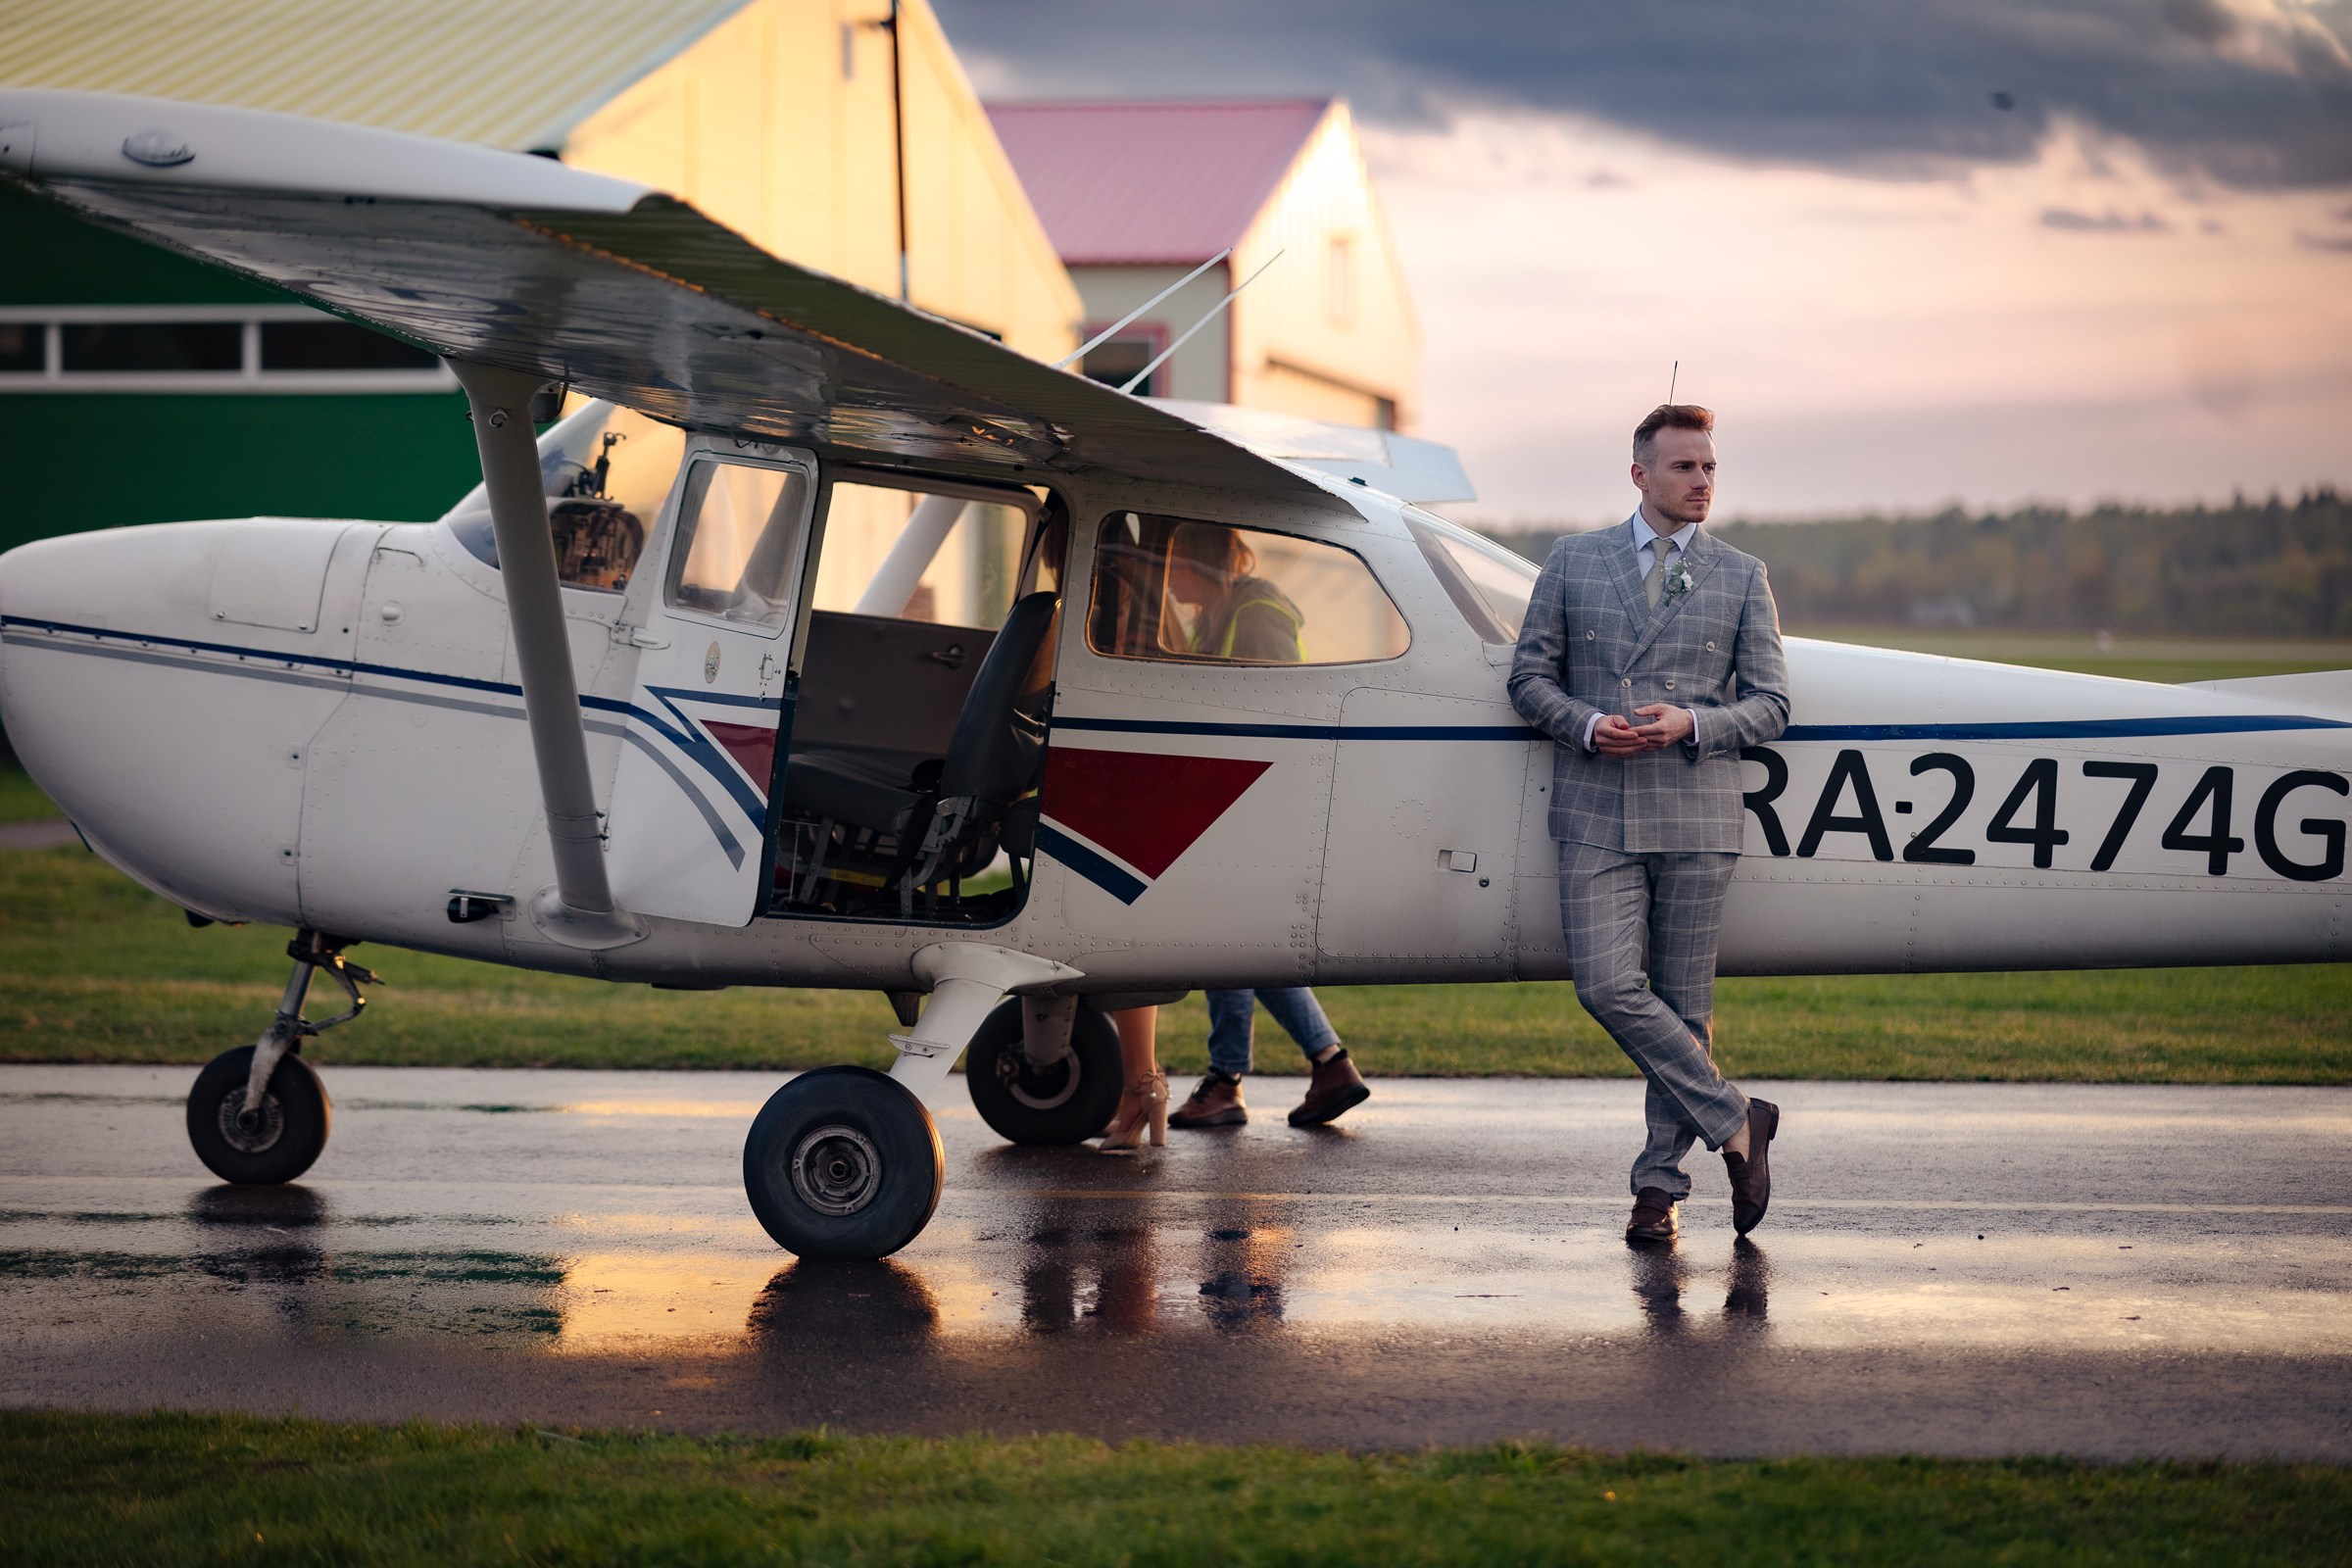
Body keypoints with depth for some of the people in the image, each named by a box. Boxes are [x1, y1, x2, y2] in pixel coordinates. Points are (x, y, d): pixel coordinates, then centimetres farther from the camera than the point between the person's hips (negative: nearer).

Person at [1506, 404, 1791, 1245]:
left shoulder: (1742, 578, 8)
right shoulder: (1574, 562, 8)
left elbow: (1769, 702, 6)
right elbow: (1529, 675, 9)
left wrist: (1692, 724, -12)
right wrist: (1588, 725, -9)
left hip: (1697, 818, 0)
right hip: (1596, 816, 0)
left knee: (1684, 1004, 2)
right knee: (1606, 986, -14)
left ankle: (1659, 1184, 11)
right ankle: (1735, 1123, -1)